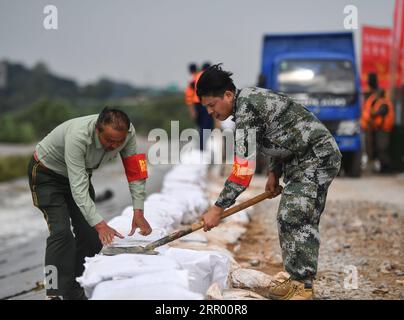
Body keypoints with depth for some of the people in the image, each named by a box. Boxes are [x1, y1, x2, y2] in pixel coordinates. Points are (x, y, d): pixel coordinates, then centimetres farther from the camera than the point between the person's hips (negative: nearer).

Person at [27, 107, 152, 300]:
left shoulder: (127, 132, -24)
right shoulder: (78, 137, -41)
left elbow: (136, 173, -15)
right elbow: (78, 188, -41)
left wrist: (138, 212, -22)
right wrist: (100, 224, -47)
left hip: (80, 173, 6)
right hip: (46, 174, -6)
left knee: (89, 233, 0)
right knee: (61, 231, -21)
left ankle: (77, 293, 10)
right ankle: (56, 293, -20)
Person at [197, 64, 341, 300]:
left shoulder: (246, 110, -23)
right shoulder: (249, 99, 8)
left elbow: (244, 169, -27)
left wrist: (218, 209, -23)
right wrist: (274, 172, 12)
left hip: (319, 156, -11)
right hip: (299, 159, 11)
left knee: (295, 217, -16)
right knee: (290, 218, 8)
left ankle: (304, 286, -13)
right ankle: (296, 280, 12)